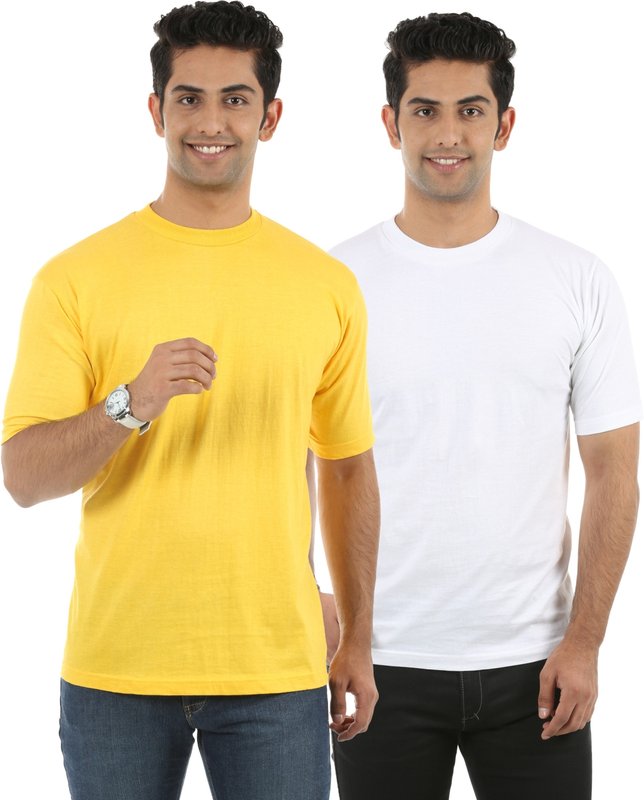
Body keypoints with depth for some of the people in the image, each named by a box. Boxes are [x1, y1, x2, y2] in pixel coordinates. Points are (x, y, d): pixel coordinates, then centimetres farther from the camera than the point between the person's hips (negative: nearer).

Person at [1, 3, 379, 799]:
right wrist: (131, 404, -24)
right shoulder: (76, 279, -2)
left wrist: (358, 639, 12)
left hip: (277, 671, 2)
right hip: (116, 670, -1)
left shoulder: (327, 286, 6)